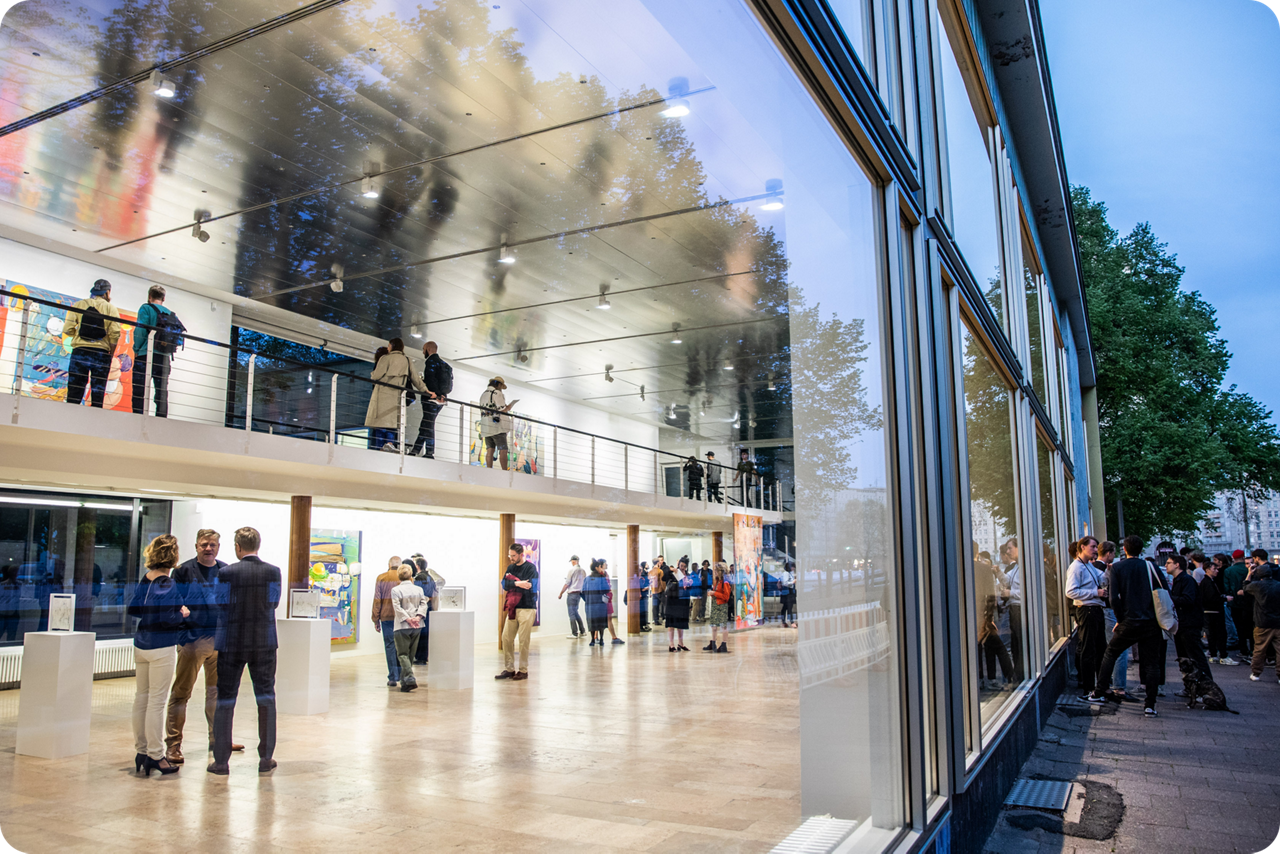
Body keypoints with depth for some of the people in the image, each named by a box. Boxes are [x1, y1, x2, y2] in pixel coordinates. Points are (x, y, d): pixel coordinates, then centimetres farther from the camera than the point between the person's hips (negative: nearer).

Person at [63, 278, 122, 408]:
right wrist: (111, 354, 4)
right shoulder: (111, 308, 4)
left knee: (74, 393, 2)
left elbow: (67, 329, 0)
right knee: (98, 392, 2)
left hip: (79, 352, 1)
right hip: (101, 353, -1)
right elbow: (115, 333, -7)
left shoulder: (79, 305, 7)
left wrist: (78, 334, 21)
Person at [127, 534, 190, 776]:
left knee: (141, 697, 14)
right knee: (156, 701, -2)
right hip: (162, 647, -8)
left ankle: (141, 751, 23)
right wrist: (182, 614, -4)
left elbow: (133, 609, 11)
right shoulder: (168, 585, -17)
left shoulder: (142, 581, 6)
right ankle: (155, 756, 4)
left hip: (141, 645, 8)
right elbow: (167, 617, -23)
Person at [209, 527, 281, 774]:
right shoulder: (273, 571, -6)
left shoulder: (227, 573, -12)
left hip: (232, 642, -2)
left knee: (225, 699, 9)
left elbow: (219, 603, -4)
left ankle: (221, 760, 14)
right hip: (264, 641, 2)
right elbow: (274, 602, 3)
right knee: (266, 696, 11)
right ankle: (266, 758, 15)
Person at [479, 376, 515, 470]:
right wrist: (508, 407, 7)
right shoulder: (497, 393, -6)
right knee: (503, 450, -7)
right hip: (497, 426, -8)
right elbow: (502, 410, -14)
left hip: (486, 426, 8)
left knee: (490, 450, 3)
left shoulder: (483, 394, 21)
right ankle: (505, 471, -12)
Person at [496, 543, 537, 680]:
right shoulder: (511, 567, 12)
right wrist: (517, 583, -17)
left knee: (523, 640, -4)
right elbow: (504, 585, 0)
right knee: (506, 637, 4)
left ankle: (523, 671, 6)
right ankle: (509, 669, 13)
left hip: (527, 608, -6)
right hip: (513, 608, 6)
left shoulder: (530, 568, -6)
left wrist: (512, 581, -9)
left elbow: (528, 587, -18)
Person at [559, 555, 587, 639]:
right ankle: (582, 631, 19)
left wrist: (561, 593, -3)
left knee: (572, 613, -2)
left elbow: (567, 583, -11)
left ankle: (575, 634, -3)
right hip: (579, 593, 7)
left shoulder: (572, 570, -10)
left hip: (572, 593, -7)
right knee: (575, 612, 19)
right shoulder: (583, 571, 8)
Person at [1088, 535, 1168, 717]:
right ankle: (1150, 705, 4)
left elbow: (1114, 596, -8)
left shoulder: (1117, 567, -2)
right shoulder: (1150, 566, 1)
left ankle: (1098, 694, 16)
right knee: (1152, 663, 8)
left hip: (1129, 622, -1)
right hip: (1151, 623, 1)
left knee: (1110, 654, 14)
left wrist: (1120, 620, 2)